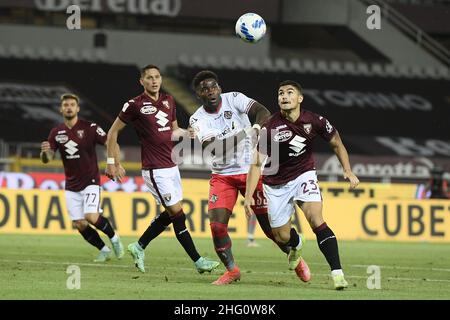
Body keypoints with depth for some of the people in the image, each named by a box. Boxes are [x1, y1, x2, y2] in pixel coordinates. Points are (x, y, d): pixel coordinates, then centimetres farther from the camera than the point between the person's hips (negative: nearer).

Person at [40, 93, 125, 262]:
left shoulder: (89, 127, -9)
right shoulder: (56, 132, 3)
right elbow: (46, 160, 1)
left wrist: (116, 164, -26)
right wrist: (45, 152, -24)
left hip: (90, 181, -4)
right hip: (71, 186, 4)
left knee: (91, 217, -21)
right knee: (79, 224, -1)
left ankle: (114, 237, 7)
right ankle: (104, 250, 19)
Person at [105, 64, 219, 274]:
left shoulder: (168, 101, 11)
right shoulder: (135, 105, -9)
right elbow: (113, 131, -1)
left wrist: (185, 133, 2)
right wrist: (111, 162, -3)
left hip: (171, 166, 8)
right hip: (155, 170, -8)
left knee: (170, 214, 11)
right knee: (177, 213, -7)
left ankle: (139, 247, 27)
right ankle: (198, 261, -1)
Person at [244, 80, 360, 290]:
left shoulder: (314, 122, -12)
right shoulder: (271, 128, -18)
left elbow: (336, 144, 7)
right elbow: (256, 163, -15)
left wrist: (348, 170, -4)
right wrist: (248, 196, -22)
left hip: (304, 175, 0)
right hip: (276, 184, 0)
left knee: (315, 219, -24)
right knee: (282, 237, 4)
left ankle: (337, 273, -27)